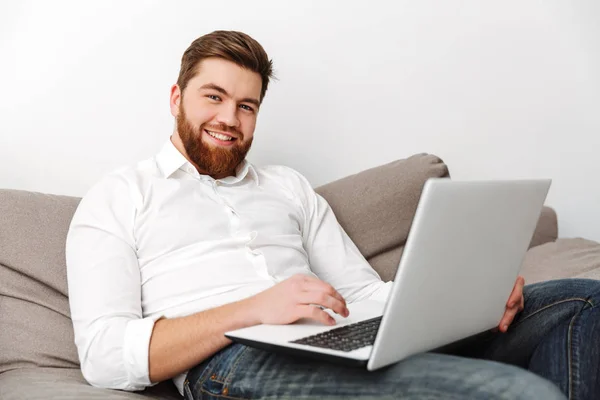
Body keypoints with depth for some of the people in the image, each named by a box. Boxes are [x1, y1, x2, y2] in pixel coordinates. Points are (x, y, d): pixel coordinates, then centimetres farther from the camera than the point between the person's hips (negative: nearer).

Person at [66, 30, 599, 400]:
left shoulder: (288, 186, 27)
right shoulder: (119, 197, 12)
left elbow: (365, 292, 20)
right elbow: (102, 355, -3)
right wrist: (253, 310, -18)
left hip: (340, 350, 7)